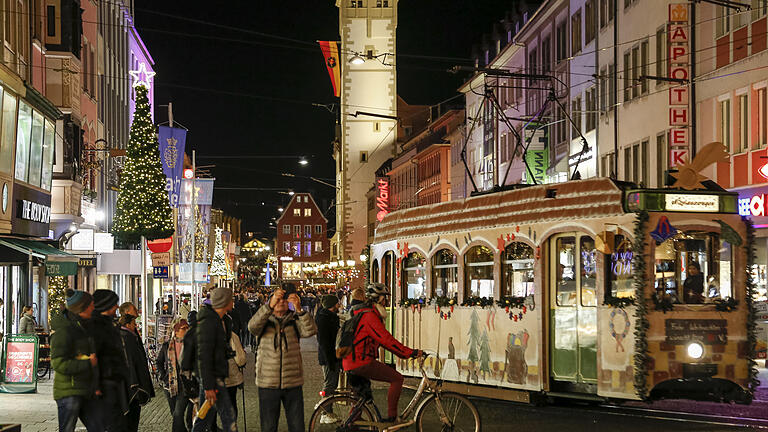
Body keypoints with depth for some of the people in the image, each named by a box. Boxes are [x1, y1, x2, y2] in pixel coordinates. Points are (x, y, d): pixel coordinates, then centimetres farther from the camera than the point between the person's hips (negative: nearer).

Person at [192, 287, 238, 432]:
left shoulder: (220, 321, 13)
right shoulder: (208, 322, -18)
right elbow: (203, 356, -22)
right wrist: (208, 386, -24)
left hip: (217, 375, 10)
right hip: (212, 377, -10)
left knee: (205, 415, 13)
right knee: (228, 415, -9)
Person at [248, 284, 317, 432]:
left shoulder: (294, 320, 5)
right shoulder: (265, 321, 3)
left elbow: (310, 331, -15)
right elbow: (253, 327, -21)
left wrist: (299, 309, -32)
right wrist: (270, 305, -35)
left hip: (293, 383, 1)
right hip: (268, 383, -1)